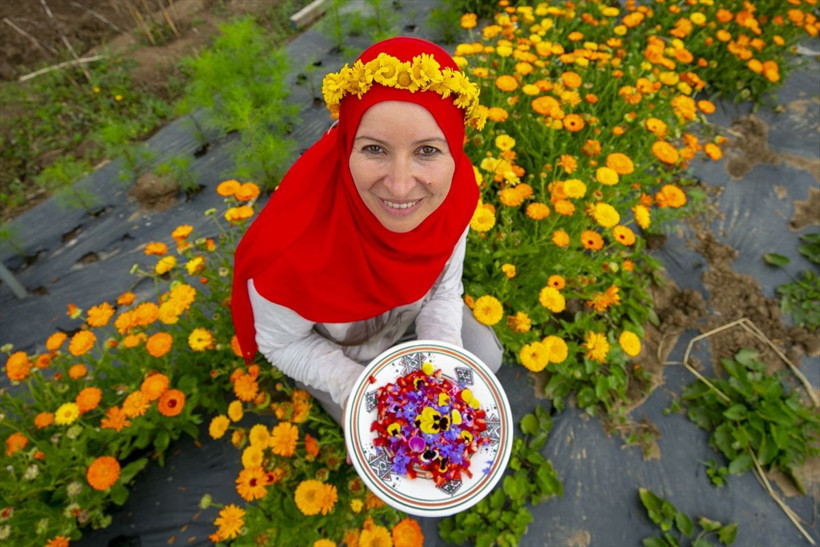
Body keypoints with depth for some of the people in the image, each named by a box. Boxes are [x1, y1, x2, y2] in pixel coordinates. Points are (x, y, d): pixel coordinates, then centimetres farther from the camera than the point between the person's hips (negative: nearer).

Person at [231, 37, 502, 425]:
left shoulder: (457, 190, -31)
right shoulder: (292, 252, -44)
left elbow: (444, 289, -13)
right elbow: (281, 343, -21)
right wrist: (353, 383, -35)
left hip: (409, 311, 4)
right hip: (328, 347, -3)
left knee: (486, 357, 13)